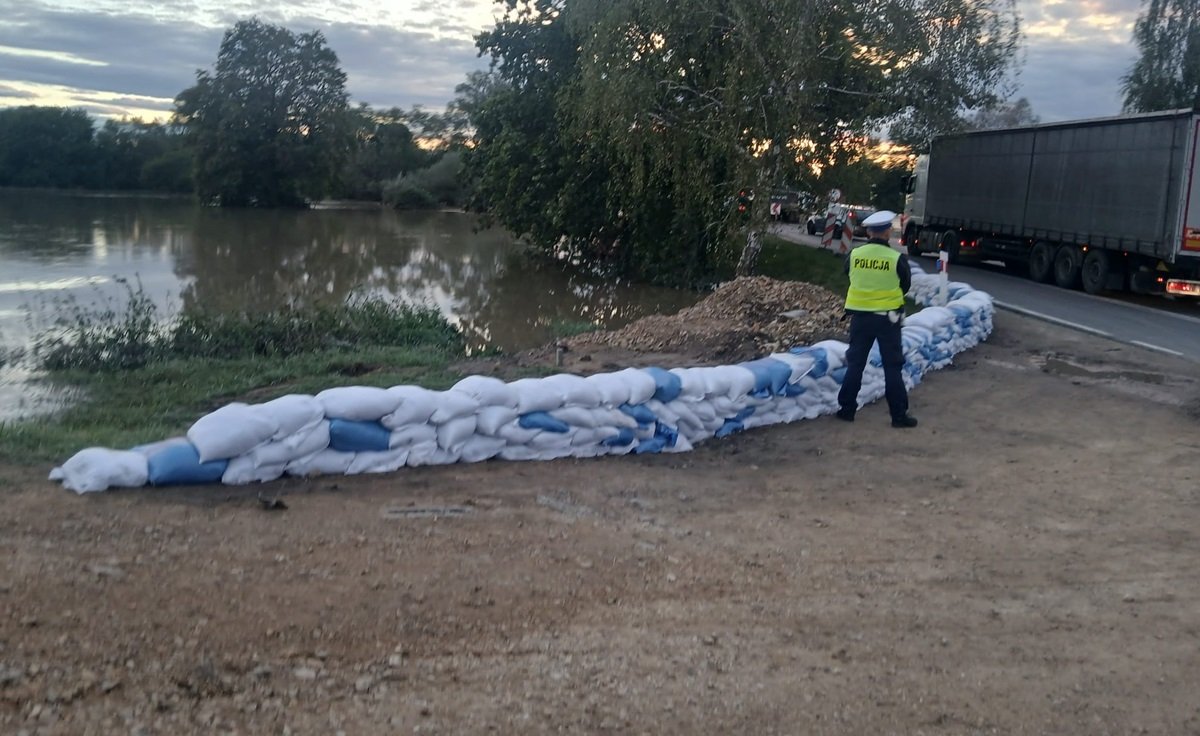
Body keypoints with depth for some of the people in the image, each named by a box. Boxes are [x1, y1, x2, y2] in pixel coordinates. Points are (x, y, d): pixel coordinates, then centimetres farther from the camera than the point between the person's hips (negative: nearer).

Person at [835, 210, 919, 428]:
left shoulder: (854, 255, -7)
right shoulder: (897, 258, -13)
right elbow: (906, 286, 2)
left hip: (860, 315, 2)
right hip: (888, 317, -2)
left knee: (855, 363, 13)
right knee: (892, 366, 6)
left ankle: (847, 408, 17)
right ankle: (899, 414, 9)